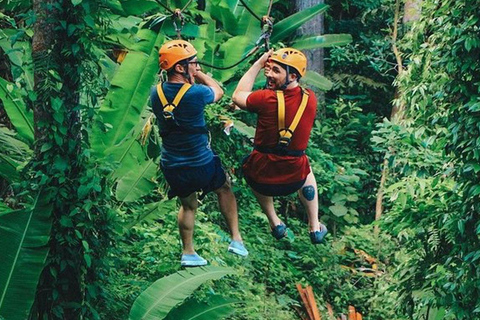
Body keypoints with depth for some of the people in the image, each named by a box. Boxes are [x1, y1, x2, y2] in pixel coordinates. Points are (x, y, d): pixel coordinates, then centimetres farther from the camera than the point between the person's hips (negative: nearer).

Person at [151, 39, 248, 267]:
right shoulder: (195, 94, -23)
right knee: (224, 188, 26)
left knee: (188, 205, 27)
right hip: (201, 165, -4)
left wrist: (191, 76, 10)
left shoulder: (156, 93, -8)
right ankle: (236, 238, 28)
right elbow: (218, 91, 0)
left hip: (171, 168, 4)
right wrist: (199, 75, 11)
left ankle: (188, 253, 31)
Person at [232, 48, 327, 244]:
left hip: (262, 179, -3)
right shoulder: (310, 99, -9)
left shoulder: (267, 99, -22)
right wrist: (267, 66, 10)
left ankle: (274, 223, 30)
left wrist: (258, 64, 0)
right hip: (293, 179, 3)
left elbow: (237, 96, -2)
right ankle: (315, 228, 36)